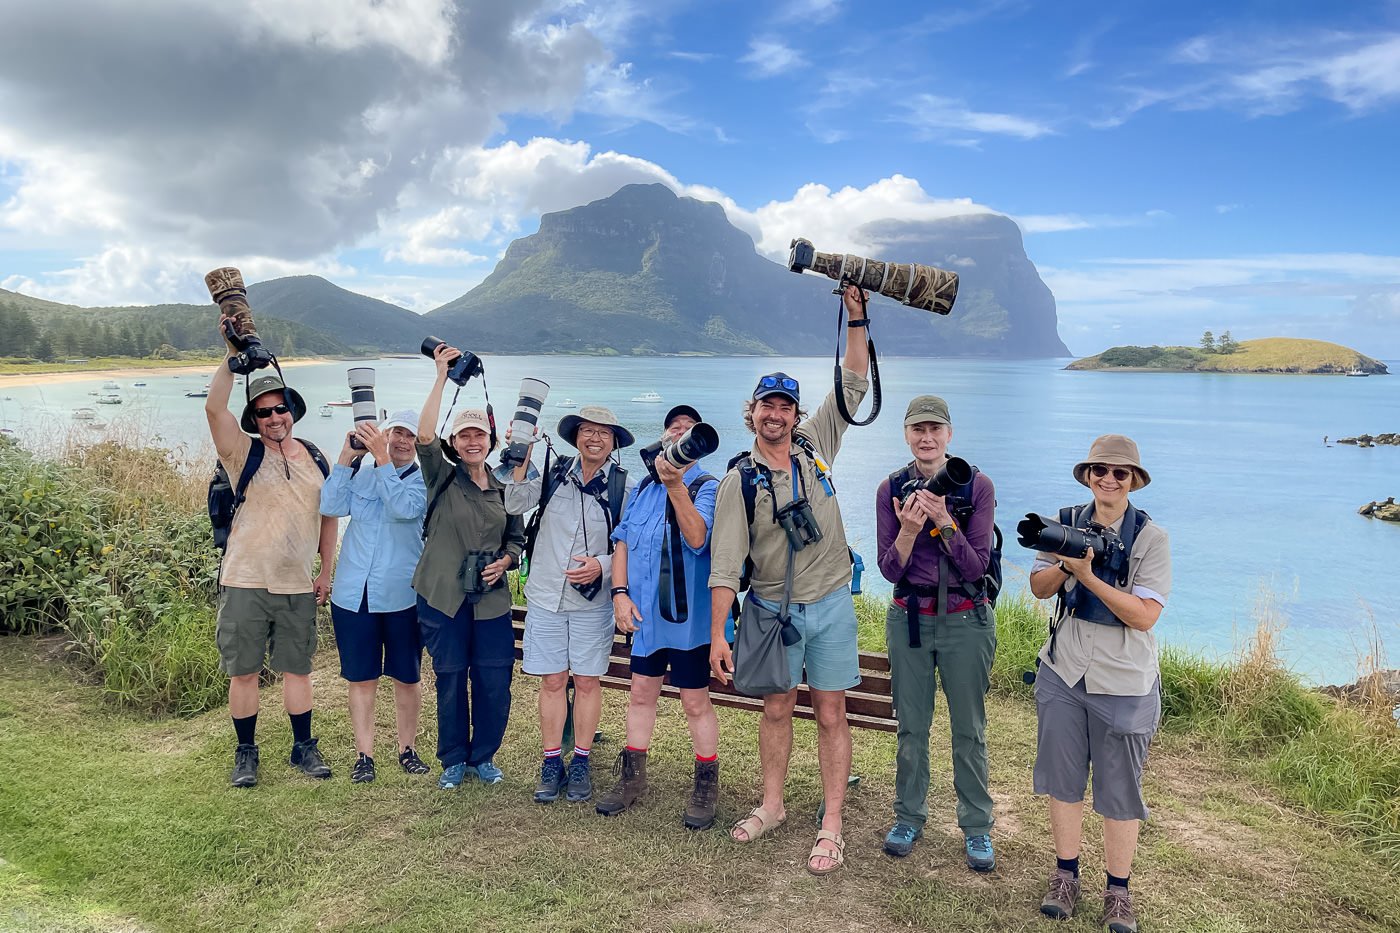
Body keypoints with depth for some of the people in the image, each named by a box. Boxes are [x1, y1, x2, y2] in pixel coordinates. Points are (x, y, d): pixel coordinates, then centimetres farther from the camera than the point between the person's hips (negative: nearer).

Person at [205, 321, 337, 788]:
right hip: (245, 584, -2)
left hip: (299, 587, 3)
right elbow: (214, 407, -21)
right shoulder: (244, 454, -3)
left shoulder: (314, 459, 7)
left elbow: (328, 517, 13)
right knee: (243, 672, 6)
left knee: (297, 669, 11)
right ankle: (245, 753, 22)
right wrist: (233, 354, -22)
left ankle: (304, 747, 25)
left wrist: (325, 571, 8)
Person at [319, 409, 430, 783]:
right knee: (361, 679, 9)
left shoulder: (425, 480, -3)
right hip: (354, 595, 2)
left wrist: (381, 457, -23)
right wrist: (346, 457, -15)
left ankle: (407, 749, 27)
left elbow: (404, 508, -22)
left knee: (406, 678, 10)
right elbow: (330, 506, -9)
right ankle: (364, 755, 21)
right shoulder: (361, 474, 5)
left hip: (403, 597, -2)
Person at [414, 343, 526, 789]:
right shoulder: (442, 477, 0)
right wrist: (442, 376, -20)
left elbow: (517, 539, 17)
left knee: (494, 684, 3)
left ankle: (483, 756, 24)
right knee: (450, 682, 7)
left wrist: (505, 561, -5)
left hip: (491, 600, 2)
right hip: (443, 598, -2)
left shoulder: (504, 488, 10)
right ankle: (454, 760, 25)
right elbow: (423, 436, -17)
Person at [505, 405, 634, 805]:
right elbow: (515, 505, -7)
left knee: (587, 682, 8)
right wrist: (522, 458, -16)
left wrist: (601, 566, -18)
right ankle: (552, 763, 21)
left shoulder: (623, 486, -3)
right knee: (552, 681, 8)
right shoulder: (553, 473, 1)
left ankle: (580, 762, 23)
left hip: (593, 600, -1)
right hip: (546, 596, 1)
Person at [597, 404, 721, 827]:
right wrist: (620, 593, 0)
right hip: (644, 611, 5)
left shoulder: (708, 487, -7)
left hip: (689, 613, -5)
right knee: (641, 693, 15)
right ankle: (632, 777, 29)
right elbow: (622, 542, 10)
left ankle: (706, 787, 21)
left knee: (695, 701, 4)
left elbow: (697, 539, -24)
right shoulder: (644, 488, 9)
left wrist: (676, 485, -31)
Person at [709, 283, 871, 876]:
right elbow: (724, 564, -9)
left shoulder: (815, 446, 1)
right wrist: (717, 635, -13)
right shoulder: (738, 482, -5)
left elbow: (852, 386, 0)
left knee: (830, 714, 4)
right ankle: (772, 806, 31)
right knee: (777, 709, 13)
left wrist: (857, 320, -10)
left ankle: (831, 827, 13)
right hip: (772, 609, 0)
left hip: (830, 605, 1)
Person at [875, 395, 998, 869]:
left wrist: (944, 520, -24)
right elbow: (889, 569, -4)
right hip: (908, 618, 2)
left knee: (969, 730, 8)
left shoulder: (977, 485, -7)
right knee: (911, 727, 12)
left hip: (966, 619, -1)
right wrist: (909, 529, -23)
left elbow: (976, 566, -10)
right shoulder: (891, 488, -2)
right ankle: (909, 816, 28)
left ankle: (976, 826, 23)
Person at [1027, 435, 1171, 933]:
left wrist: (1088, 574, -25)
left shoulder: (1150, 537, -11)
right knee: (1063, 778, 13)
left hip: (1124, 685, -3)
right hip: (1063, 673, 3)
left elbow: (1144, 615, -17)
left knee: (1120, 790, 8)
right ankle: (1066, 876, 29)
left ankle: (1118, 891, 24)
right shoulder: (1067, 522, 1)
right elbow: (1039, 588, 4)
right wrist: (1062, 564, -17)